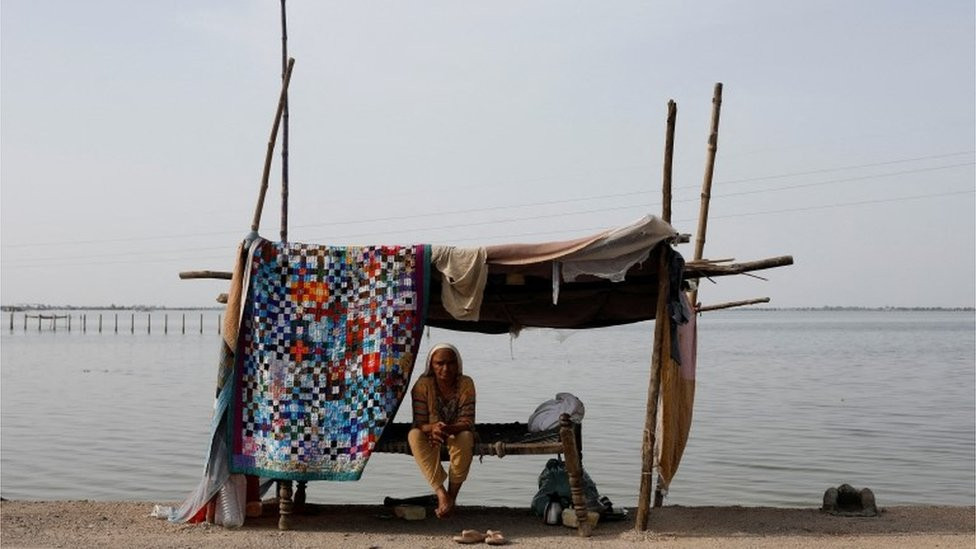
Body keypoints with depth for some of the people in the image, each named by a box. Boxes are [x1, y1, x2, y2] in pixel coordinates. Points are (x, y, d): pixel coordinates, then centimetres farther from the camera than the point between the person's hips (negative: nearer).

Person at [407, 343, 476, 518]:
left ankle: (452, 496, -25)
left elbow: (467, 422, -21)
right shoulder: (423, 385, -15)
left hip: (458, 434, -1)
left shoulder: (465, 384, -15)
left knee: (466, 437, -36)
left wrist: (449, 429, -43)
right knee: (414, 435, -32)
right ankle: (441, 494, -36)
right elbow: (419, 423, -18)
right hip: (430, 434, 1)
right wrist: (433, 428, -43)